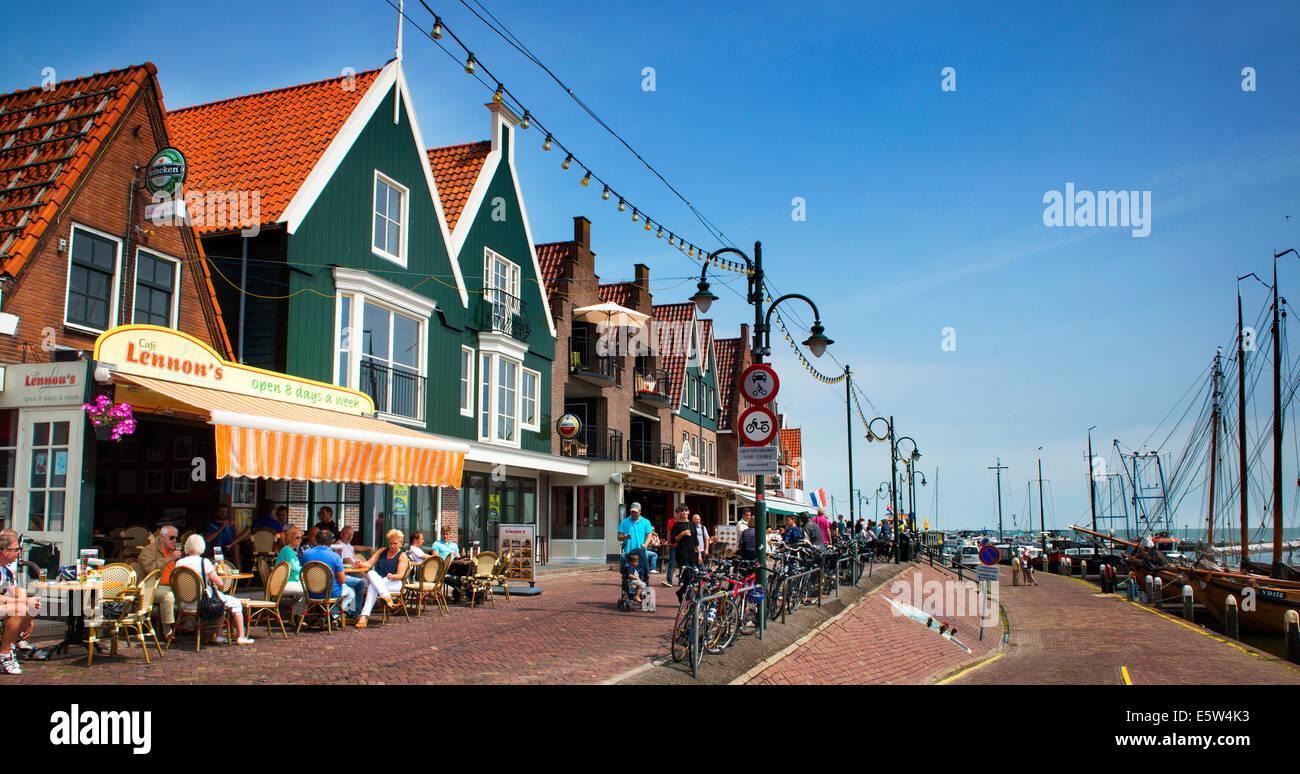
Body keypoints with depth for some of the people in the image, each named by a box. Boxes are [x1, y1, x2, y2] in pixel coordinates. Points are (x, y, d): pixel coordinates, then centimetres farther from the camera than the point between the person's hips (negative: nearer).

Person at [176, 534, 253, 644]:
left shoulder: (179, 563, 0)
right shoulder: (204, 562, -16)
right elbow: (219, 583, -14)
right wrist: (213, 572, 6)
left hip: (187, 604, 7)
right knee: (235, 603, 12)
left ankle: (219, 635, 31)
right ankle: (240, 636, 13)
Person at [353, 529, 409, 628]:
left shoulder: (402, 556, 8)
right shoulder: (382, 552, 23)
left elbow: (400, 575, -5)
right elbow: (369, 564, 13)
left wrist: (392, 576, -28)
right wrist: (361, 564, -10)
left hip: (394, 583, -3)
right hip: (377, 580, 3)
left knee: (373, 586, -35)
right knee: (370, 573, -34)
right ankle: (386, 596, -52)